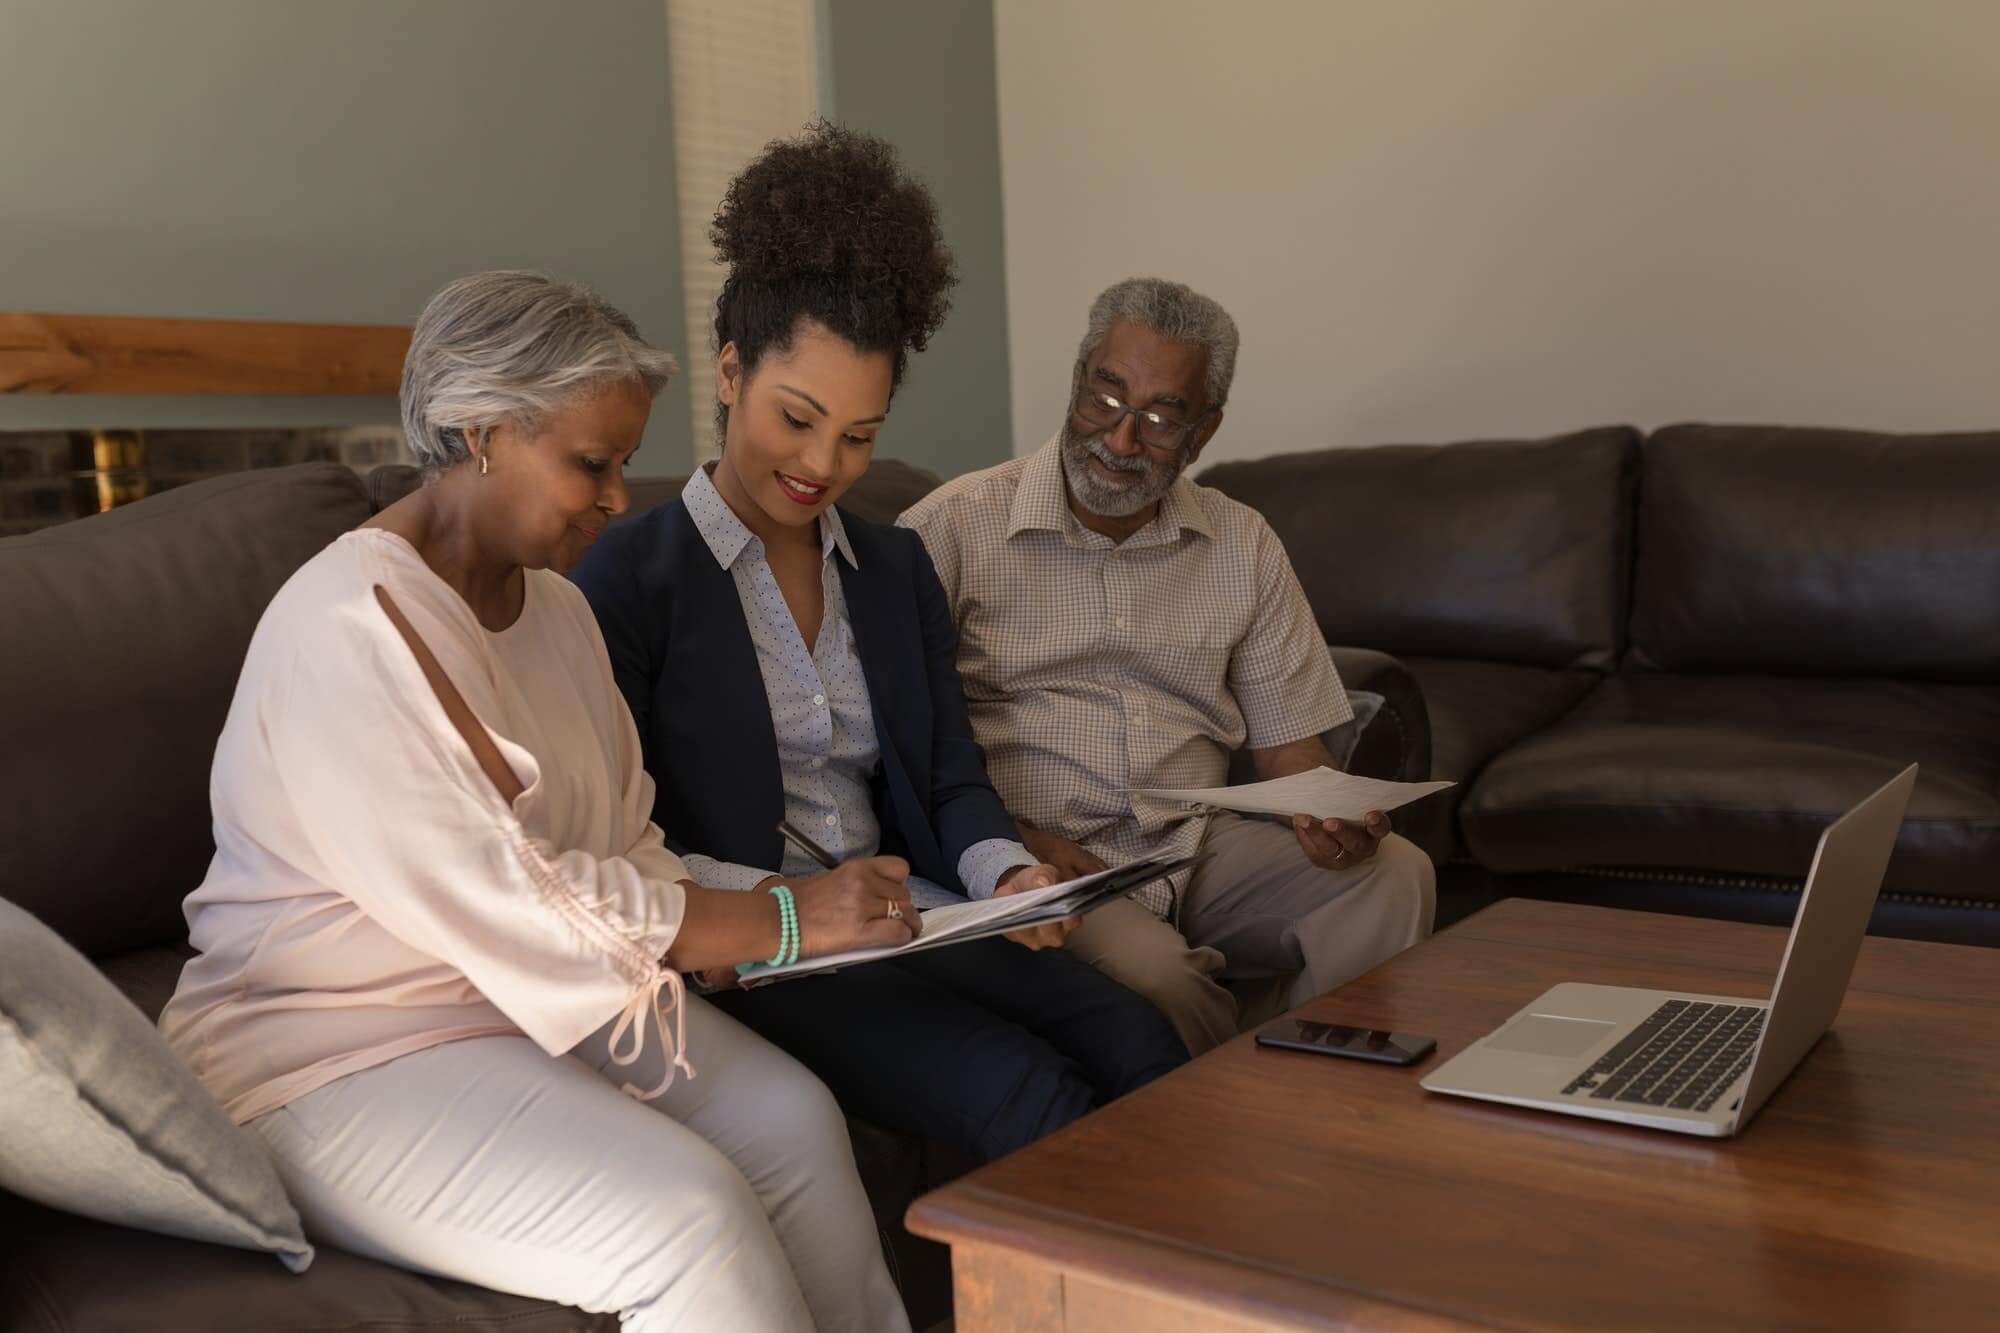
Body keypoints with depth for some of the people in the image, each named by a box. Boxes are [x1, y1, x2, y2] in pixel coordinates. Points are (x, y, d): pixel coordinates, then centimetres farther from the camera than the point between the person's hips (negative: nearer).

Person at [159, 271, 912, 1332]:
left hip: (539, 995, 8)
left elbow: (626, 837, 12)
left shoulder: (554, 603, 9)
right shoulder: (348, 627, -20)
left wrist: (723, 921, -10)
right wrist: (780, 922, -21)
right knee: (684, 1207, -26)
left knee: (790, 1117, -18)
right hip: (338, 1049, -7)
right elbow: (504, 903, -24)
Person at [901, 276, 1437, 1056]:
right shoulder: (955, 525, 0)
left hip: (1200, 850, 4)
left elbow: (1287, 740, 13)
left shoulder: (1244, 547, 13)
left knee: (1395, 874, -21)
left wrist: (1329, 818, -11)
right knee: (1148, 973, -34)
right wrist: (1008, 839, -16)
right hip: (1039, 864, -4)